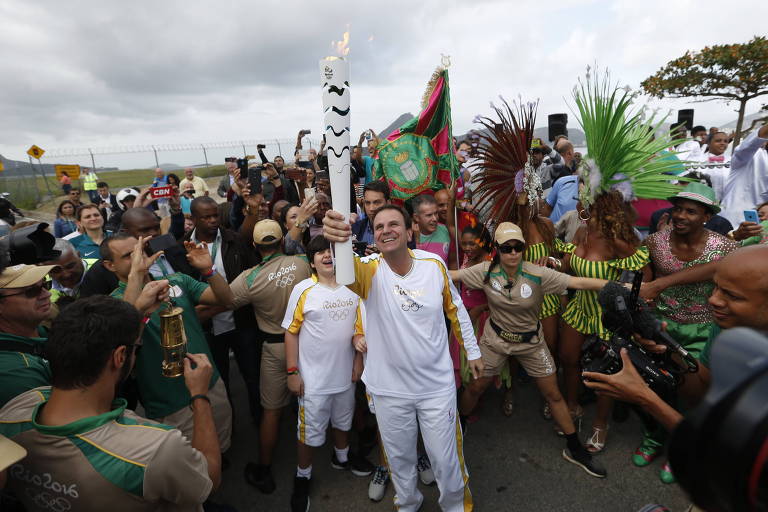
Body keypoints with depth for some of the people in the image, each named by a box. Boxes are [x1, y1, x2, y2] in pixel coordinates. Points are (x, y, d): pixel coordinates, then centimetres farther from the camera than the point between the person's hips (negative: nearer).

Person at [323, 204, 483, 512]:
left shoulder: (434, 264, -9)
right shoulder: (370, 270, -14)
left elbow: (455, 308, 6)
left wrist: (472, 351, 12)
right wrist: (334, 239, -61)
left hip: (437, 385, 0)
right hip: (389, 388, 0)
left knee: (445, 456, 16)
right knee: (399, 455, 22)